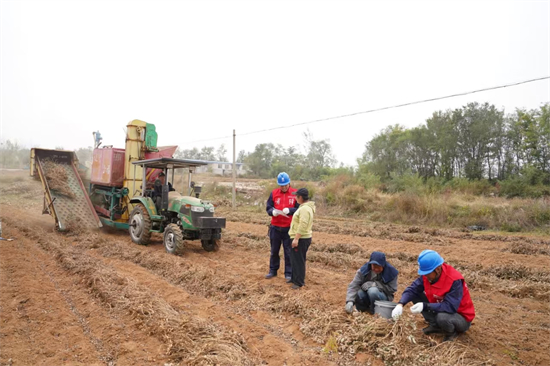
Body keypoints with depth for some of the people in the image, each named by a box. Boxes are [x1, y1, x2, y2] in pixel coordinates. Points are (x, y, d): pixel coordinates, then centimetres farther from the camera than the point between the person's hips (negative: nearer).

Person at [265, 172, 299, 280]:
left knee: (288, 252, 5)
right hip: (275, 227, 3)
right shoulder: (274, 193, 2)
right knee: (274, 250, 15)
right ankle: (273, 270, 30)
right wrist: (273, 211, -19)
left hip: (289, 228, -3)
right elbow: (268, 208, 3)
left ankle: (288, 273, 17)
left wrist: (289, 210, -24)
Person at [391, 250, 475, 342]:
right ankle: (435, 325, 6)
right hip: (441, 310, 6)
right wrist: (400, 304, -30)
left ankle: (452, 332, -2)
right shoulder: (427, 275, -12)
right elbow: (412, 289, -13)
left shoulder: (455, 280, -30)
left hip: (462, 317, -6)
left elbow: (450, 306, -34)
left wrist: (425, 306, -40)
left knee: (442, 317, -38)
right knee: (416, 296, -8)